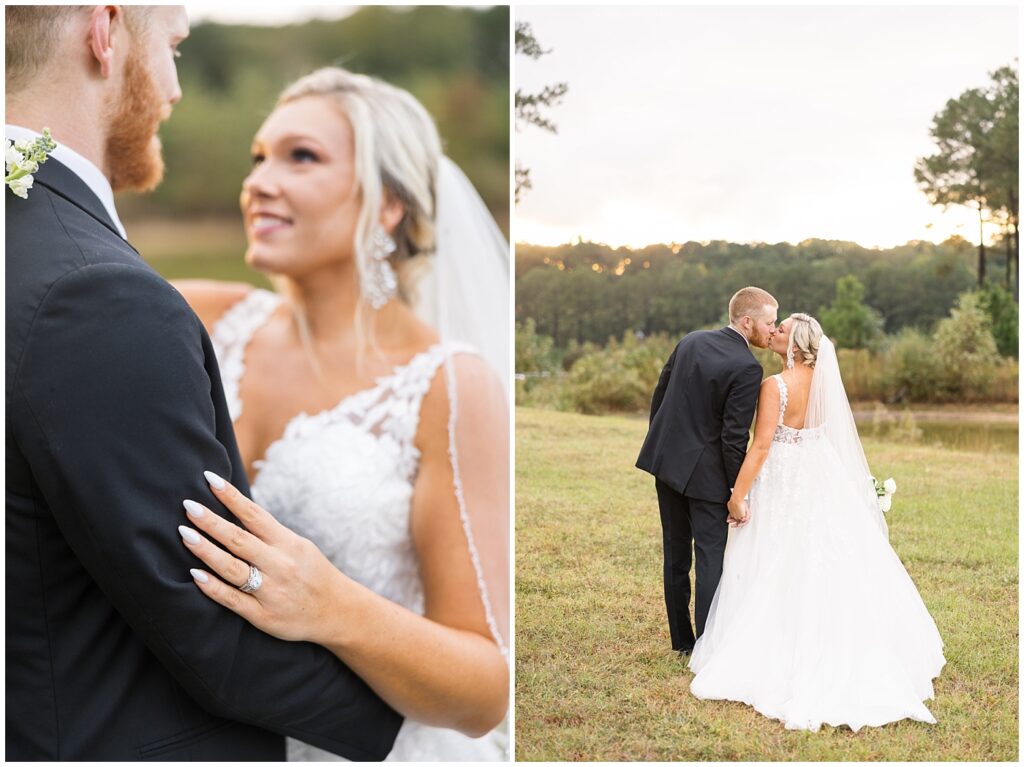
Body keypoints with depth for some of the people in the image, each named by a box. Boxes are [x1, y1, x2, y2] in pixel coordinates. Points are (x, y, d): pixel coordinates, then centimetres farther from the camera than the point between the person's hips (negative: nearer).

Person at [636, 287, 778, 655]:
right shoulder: (747, 368, -17)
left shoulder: (691, 341, 4)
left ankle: (682, 640, 25)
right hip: (705, 472, -7)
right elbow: (734, 437, -18)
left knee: (676, 553, 15)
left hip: (666, 459, 7)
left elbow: (658, 396, 11)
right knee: (711, 555, 0)